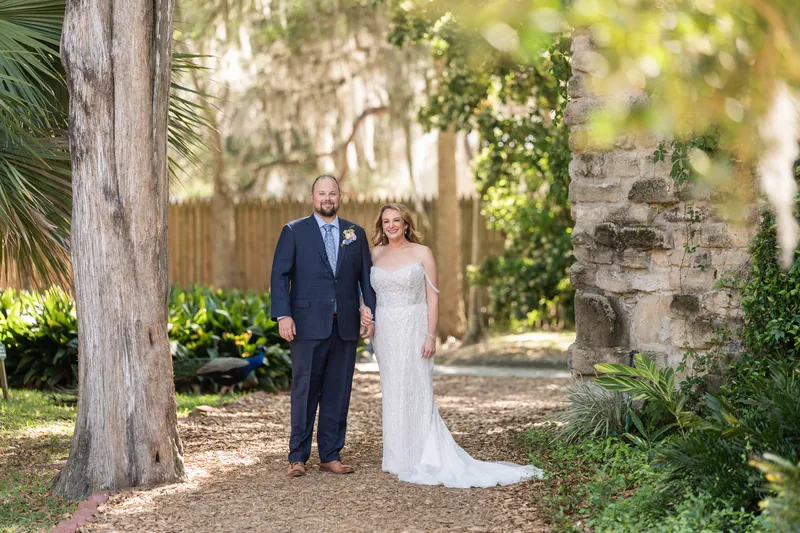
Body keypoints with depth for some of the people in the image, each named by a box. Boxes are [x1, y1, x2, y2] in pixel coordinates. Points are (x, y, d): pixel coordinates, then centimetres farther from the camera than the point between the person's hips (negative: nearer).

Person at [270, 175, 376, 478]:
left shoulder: (356, 234, 12)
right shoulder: (294, 231, 3)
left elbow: (366, 277, 12)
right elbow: (280, 275, -2)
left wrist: (371, 314, 2)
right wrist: (283, 315, -13)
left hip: (345, 327, 3)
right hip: (308, 325, -3)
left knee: (338, 393, 6)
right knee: (305, 392, -1)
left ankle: (331, 455, 13)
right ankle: (298, 457, 6)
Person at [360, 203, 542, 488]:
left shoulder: (421, 253, -3)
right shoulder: (375, 254, 8)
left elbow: (433, 297, -5)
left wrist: (431, 336, -12)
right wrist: (365, 310, -3)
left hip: (412, 330, -4)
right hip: (385, 332, 4)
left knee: (415, 392, -4)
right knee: (392, 393, 7)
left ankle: (422, 460, 2)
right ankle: (399, 457, 14)